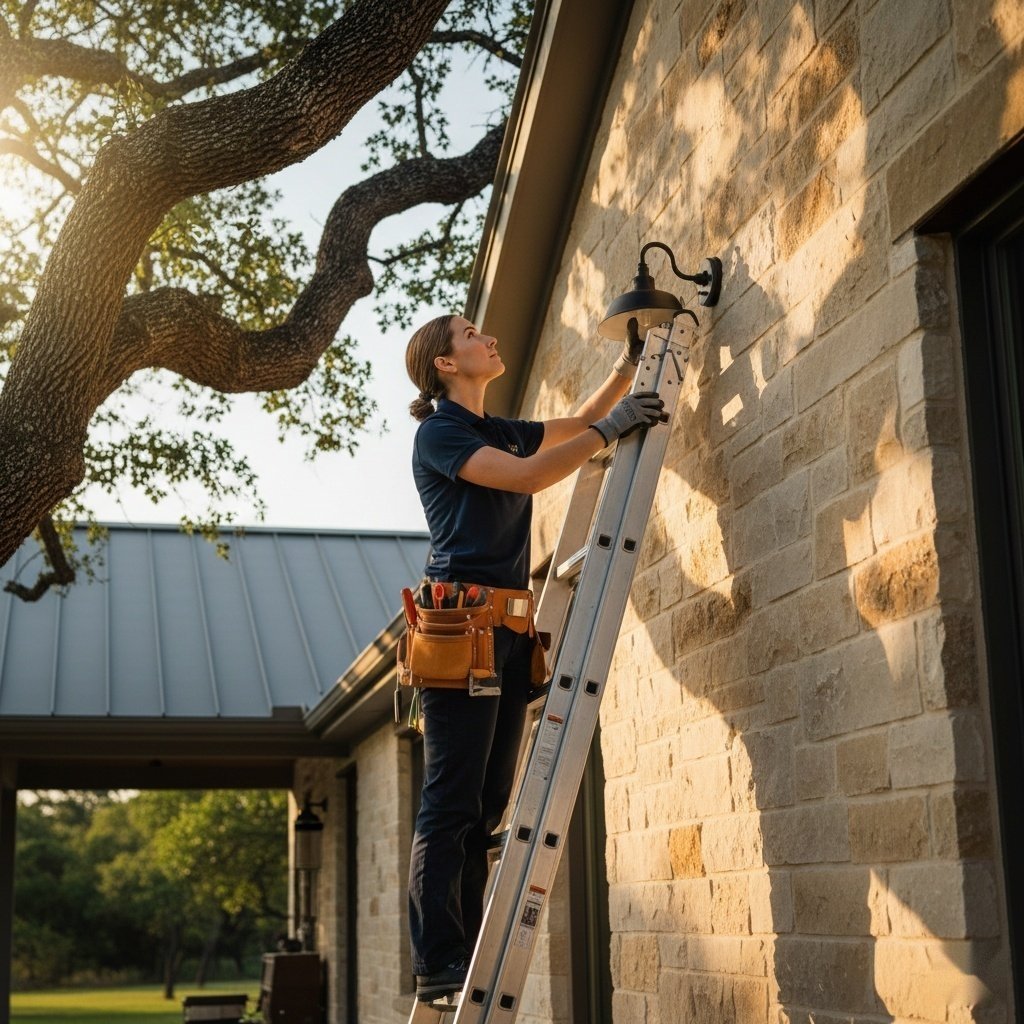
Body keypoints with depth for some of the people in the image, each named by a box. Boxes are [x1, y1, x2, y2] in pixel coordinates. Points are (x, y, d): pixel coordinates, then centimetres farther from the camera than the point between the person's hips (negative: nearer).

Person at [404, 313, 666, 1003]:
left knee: (487, 803, 6)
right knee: (452, 802, -11)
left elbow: (581, 421, 34)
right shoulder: (440, 432, -3)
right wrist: (611, 429, -12)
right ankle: (438, 961, -11)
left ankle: (469, 957, 8)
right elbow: (528, 476, -16)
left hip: (510, 628, 8)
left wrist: (631, 361, 22)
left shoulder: (503, 431, 22)